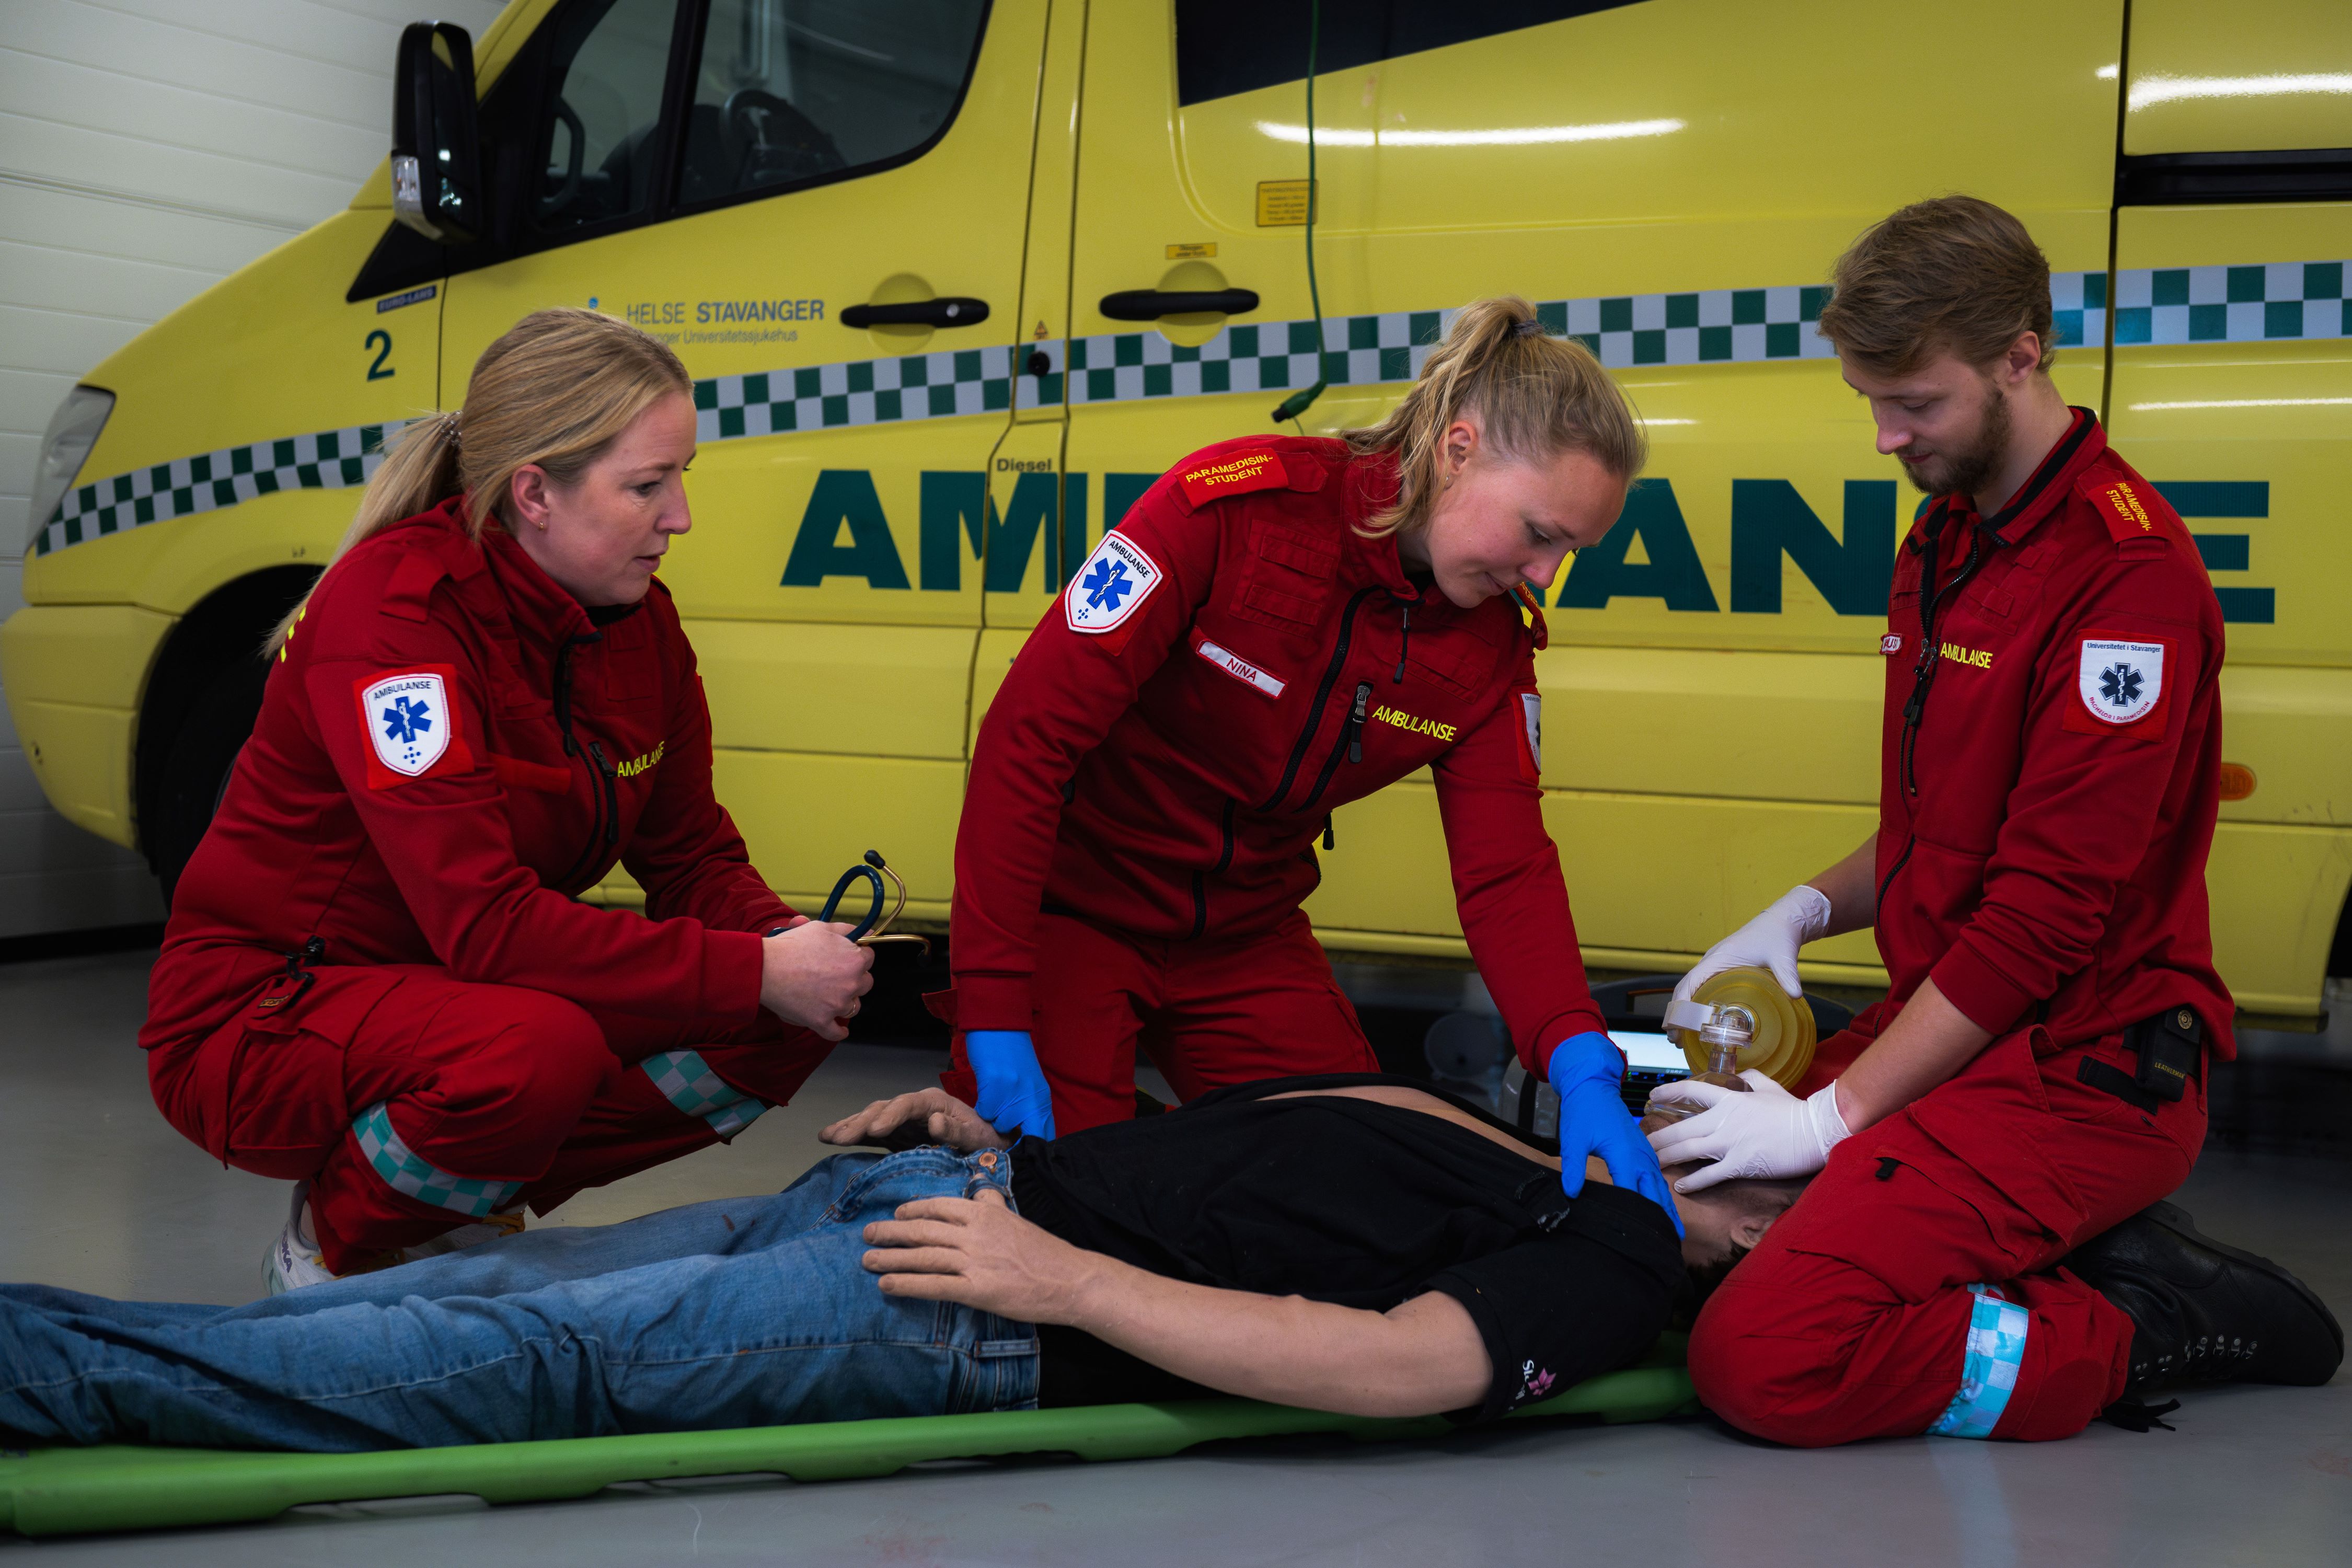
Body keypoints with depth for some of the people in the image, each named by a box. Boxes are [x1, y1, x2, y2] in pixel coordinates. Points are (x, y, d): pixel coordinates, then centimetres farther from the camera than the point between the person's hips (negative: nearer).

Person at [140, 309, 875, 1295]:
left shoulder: (639, 619, -2)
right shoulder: (393, 608, -25)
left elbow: (693, 859, 4)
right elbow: (486, 924, -32)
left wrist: (790, 947, -19)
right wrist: (756, 973, -30)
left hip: (457, 992, 8)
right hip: (260, 1020, -8)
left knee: (781, 1030, -10)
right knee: (537, 1051, -38)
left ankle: (467, 1210, 6)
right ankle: (332, 1248, -6)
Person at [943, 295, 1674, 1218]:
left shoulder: (1494, 644, -7)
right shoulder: (1235, 507, -25)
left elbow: (1506, 867, -10)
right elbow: (1028, 737, -26)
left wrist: (1582, 1065, -30)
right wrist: (995, 1016, -28)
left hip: (1245, 936, 6)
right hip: (1073, 910, -5)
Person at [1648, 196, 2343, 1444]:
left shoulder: (2126, 572, -18)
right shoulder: (1943, 541, 15)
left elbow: (2047, 912, -21)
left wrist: (1835, 1117, -18)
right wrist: (1805, 912, 4)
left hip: (2079, 1071, -10)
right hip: (1947, 1027, 10)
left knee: (1762, 1357, -24)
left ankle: (2149, 1328, -4)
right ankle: (2091, 1258, 6)